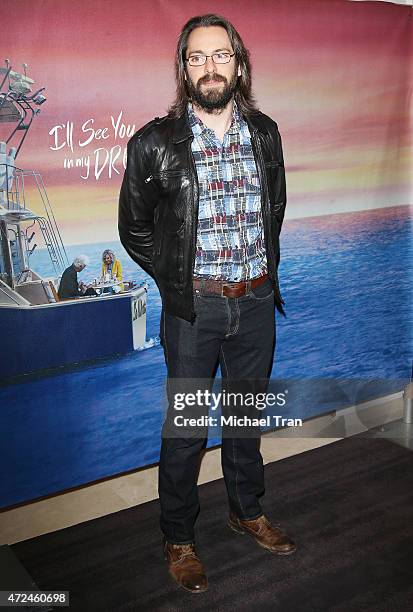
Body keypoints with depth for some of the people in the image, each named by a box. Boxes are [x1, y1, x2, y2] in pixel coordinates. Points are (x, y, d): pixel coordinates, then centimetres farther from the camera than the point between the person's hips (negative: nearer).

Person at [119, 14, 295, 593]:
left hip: (257, 303, 4)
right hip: (194, 308, -3)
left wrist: (263, 270, 11)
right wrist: (177, 282, 2)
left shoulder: (264, 132, 2)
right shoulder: (155, 143, -10)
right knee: (185, 427, 9)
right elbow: (134, 227, 1)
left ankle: (247, 511, 42)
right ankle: (179, 538, 29)